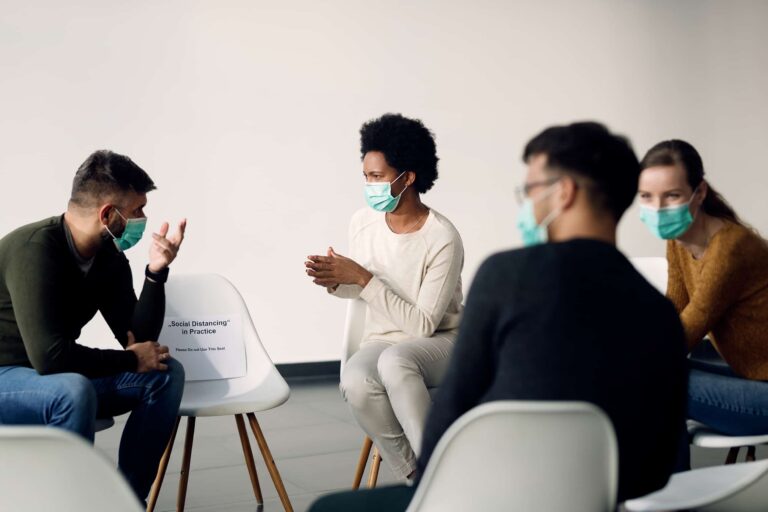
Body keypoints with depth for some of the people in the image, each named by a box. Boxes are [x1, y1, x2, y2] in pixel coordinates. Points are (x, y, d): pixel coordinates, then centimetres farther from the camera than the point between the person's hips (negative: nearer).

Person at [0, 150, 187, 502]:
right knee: (74, 390, -37)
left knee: (165, 374, -5)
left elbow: (138, 339, -2)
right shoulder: (34, 249, -26)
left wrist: (156, 272, -15)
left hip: (61, 382, 8)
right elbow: (50, 356, -34)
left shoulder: (109, 257, -1)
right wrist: (130, 360, -20)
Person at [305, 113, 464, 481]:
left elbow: (424, 324, -22)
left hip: (439, 343, -4)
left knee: (394, 360, -40)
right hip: (381, 341, 4)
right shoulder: (362, 222, -2)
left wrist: (364, 279, -27)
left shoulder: (443, 239, -19)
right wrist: (335, 281, -9)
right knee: (355, 381, -32)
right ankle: (415, 474, -13)